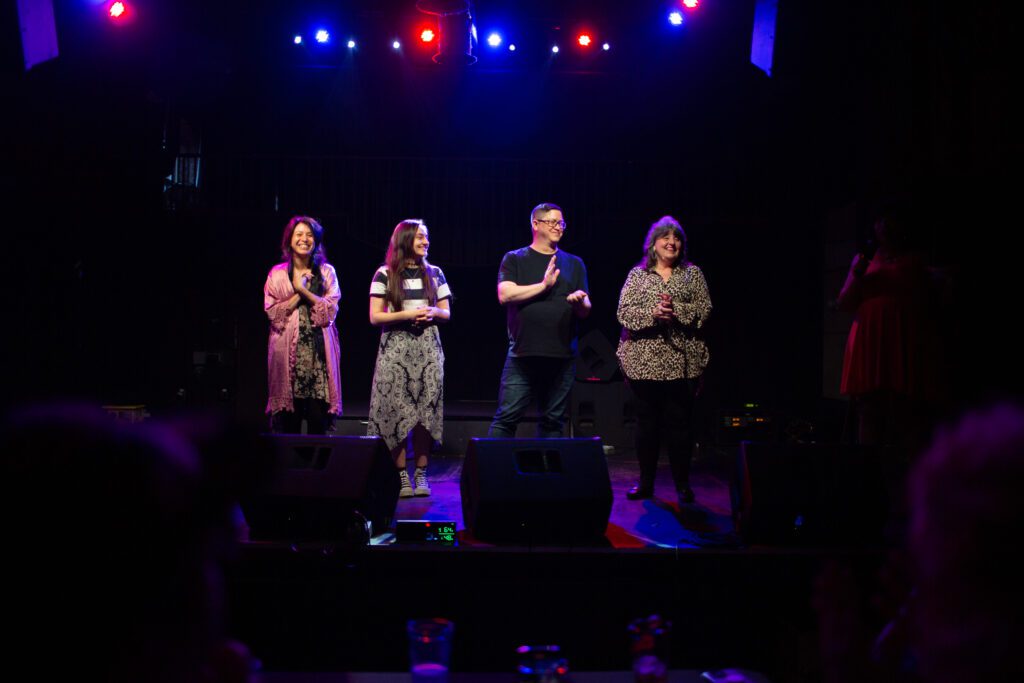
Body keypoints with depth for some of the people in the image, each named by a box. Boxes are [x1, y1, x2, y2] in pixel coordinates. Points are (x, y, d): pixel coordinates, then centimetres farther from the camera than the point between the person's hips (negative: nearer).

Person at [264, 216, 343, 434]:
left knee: (318, 419, -5)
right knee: (288, 421, -2)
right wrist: (297, 293, -7)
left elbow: (331, 311, -1)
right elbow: (273, 313, 0)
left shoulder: (326, 272, 9)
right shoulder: (277, 274, 8)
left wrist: (304, 290, -9)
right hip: (288, 349, 0)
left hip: (319, 349, 0)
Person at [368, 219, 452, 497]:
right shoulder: (385, 274, 3)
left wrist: (432, 312, -7)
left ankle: (421, 474, 4)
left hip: (428, 348, 2)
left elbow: (446, 313, 15)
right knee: (398, 412, -6)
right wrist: (407, 314, -12)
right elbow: (375, 317, -1)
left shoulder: (434, 273, 12)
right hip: (395, 348, -2)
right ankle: (402, 475, 1)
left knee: (426, 412, -3)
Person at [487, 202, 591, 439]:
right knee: (506, 417, -5)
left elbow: (586, 310, 13)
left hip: (562, 356, 3)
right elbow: (505, 295, -8)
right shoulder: (514, 259, 8)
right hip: (523, 354, -3)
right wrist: (544, 285, -10)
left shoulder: (574, 264, 16)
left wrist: (580, 301, -10)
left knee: (554, 422, 6)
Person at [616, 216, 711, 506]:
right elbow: (624, 313, -2)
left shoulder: (692, 273, 10)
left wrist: (676, 310, -16)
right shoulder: (637, 275, 9)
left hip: (681, 360, 0)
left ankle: (682, 484, 10)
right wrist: (653, 313, -18)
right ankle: (646, 482, 16)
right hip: (644, 360, 0)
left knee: (679, 422, 1)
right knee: (646, 421, 6)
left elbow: (704, 309, 0)